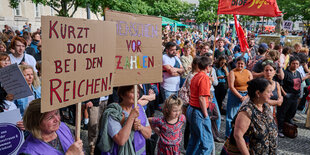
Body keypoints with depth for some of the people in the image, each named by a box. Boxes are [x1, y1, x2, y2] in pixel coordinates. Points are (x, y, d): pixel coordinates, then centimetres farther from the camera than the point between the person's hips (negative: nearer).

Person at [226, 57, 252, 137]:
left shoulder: (248, 72, 8)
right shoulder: (232, 72, -4)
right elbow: (231, 87, -12)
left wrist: (247, 96, -9)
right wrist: (240, 97, -14)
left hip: (246, 96, 3)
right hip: (235, 95, -3)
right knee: (232, 116, 1)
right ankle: (229, 135, 12)